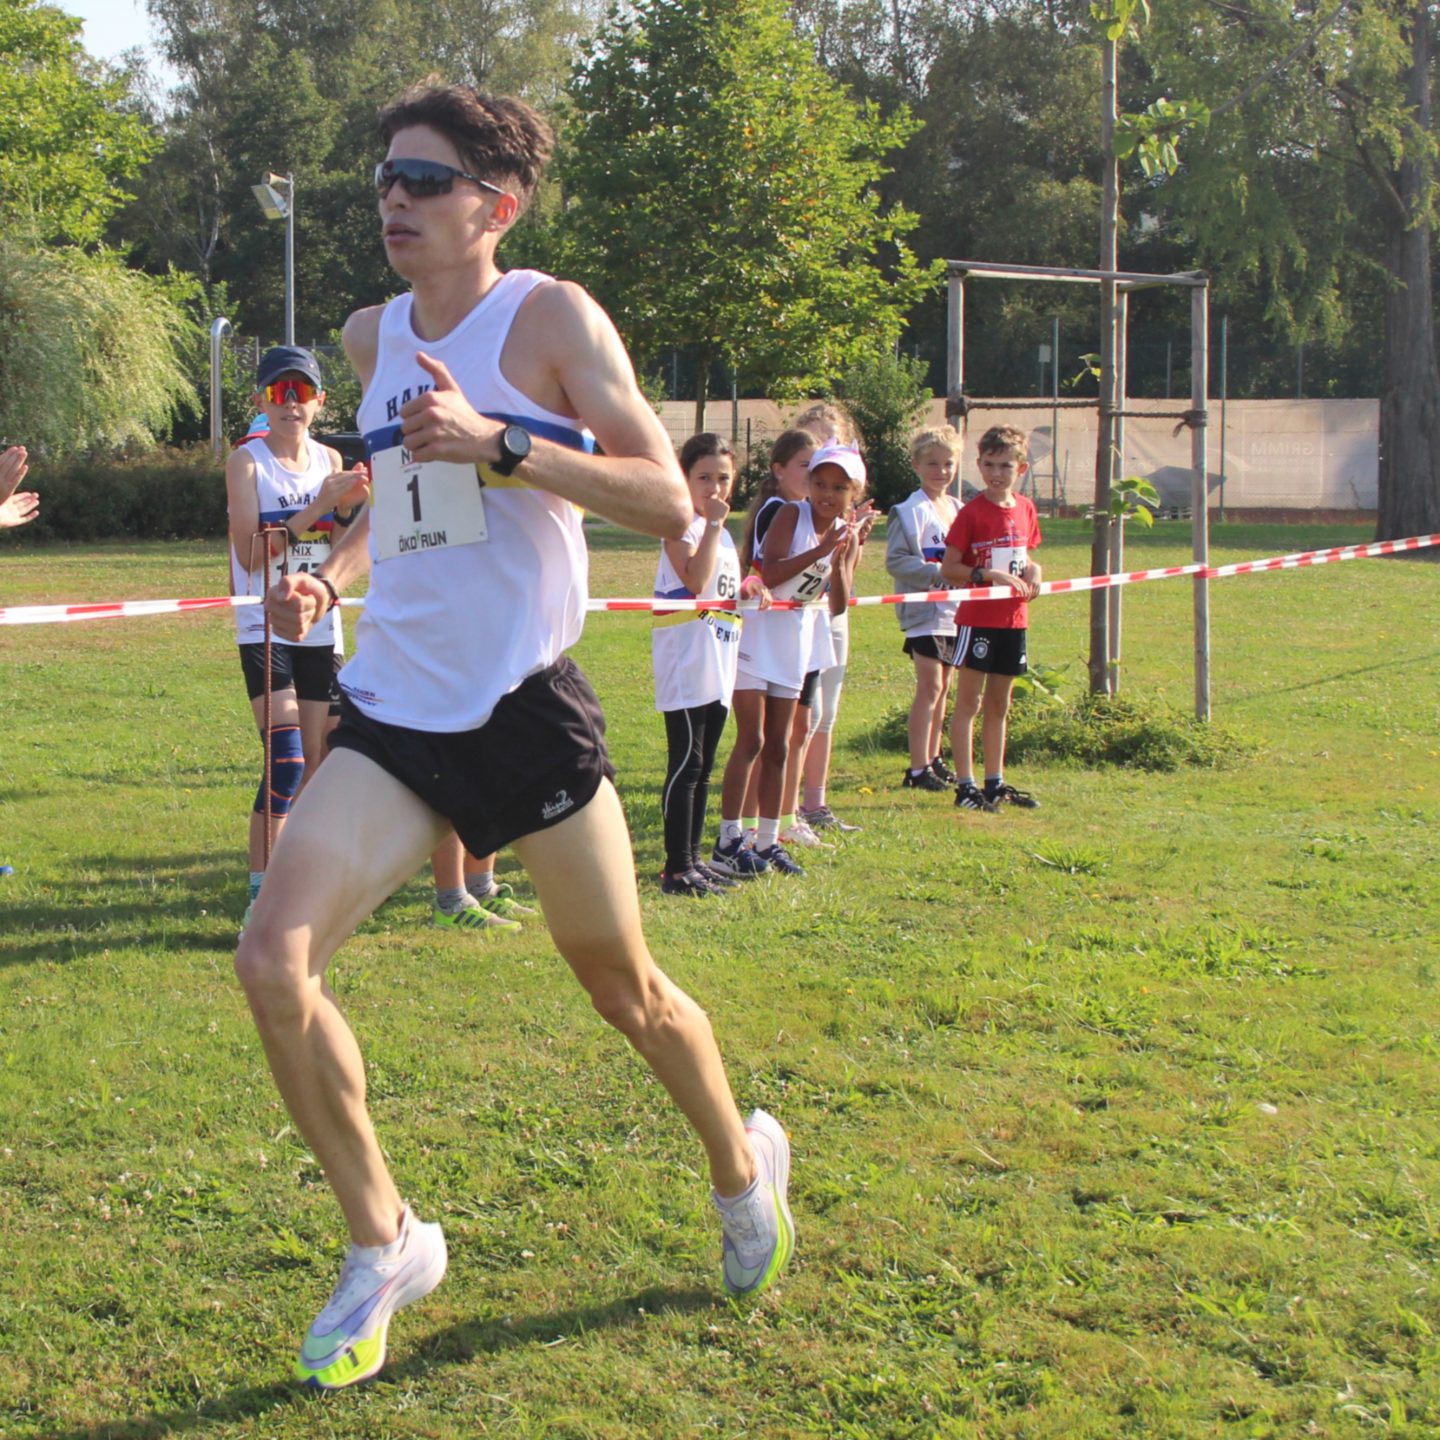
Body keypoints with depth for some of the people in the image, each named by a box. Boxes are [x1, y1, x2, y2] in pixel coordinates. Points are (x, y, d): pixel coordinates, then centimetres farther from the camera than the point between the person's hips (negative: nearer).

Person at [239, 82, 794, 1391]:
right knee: (272, 963, -13)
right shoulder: (373, 338, 10)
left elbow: (669, 504, -16)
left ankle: (744, 1167, 40)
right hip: (390, 715, 5)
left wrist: (498, 442, -26)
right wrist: (328, 577, 9)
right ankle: (384, 1244, 5)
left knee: (625, 990, 9)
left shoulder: (550, 317, -8)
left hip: (523, 708, -5)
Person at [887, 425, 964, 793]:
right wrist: (939, 573, -23)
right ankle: (918, 769, -7)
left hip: (954, 610, 7)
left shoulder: (958, 509, 13)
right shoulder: (910, 511, -10)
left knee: (942, 688, 13)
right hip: (923, 611, -7)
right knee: (930, 686, -10)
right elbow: (896, 561, -16)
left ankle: (933, 758, 23)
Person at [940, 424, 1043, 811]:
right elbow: (948, 569, -11)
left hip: (1013, 619, 6)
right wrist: (989, 575, -23)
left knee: (999, 705, 13)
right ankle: (966, 786, -1)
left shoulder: (1025, 508, 8)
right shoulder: (972, 512, -10)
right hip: (977, 618, -6)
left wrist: (1032, 570, -1)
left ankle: (994, 783, 21)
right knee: (968, 702, -3)